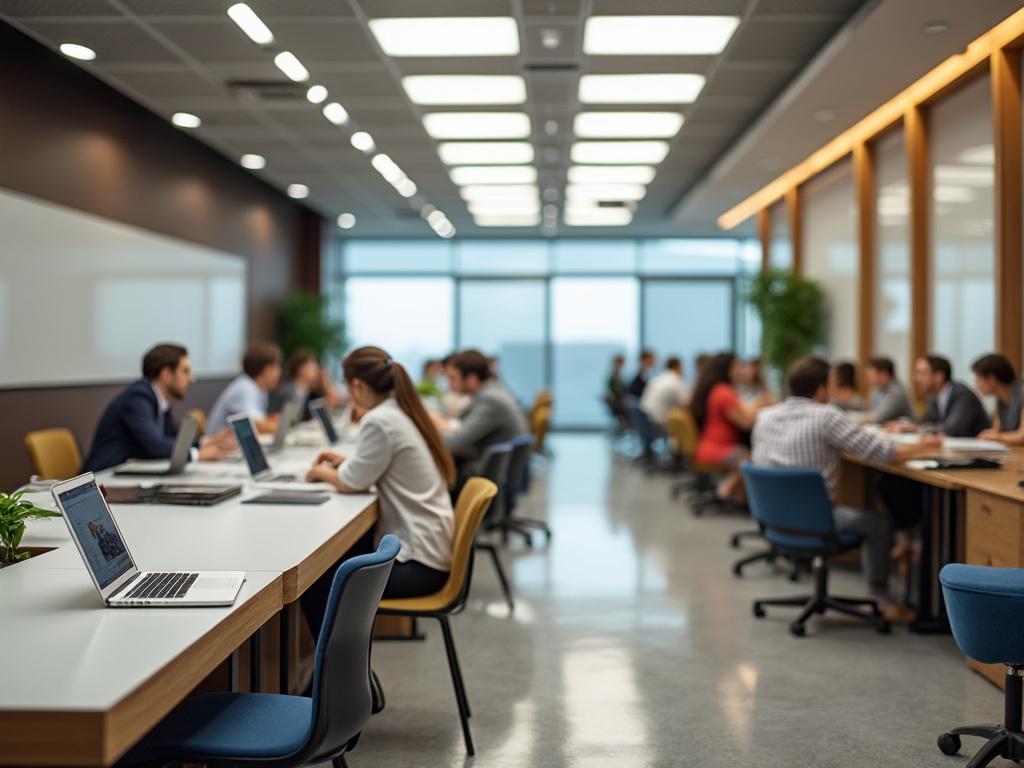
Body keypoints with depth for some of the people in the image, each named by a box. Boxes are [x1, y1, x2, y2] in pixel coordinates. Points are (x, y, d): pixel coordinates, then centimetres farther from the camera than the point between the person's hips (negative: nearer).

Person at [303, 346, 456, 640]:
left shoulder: (379, 421, -20)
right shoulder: (404, 412, 8)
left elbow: (351, 484, -11)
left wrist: (323, 472, 8)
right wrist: (346, 461, 19)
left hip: (418, 561, -9)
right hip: (430, 545, 9)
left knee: (314, 583, 0)